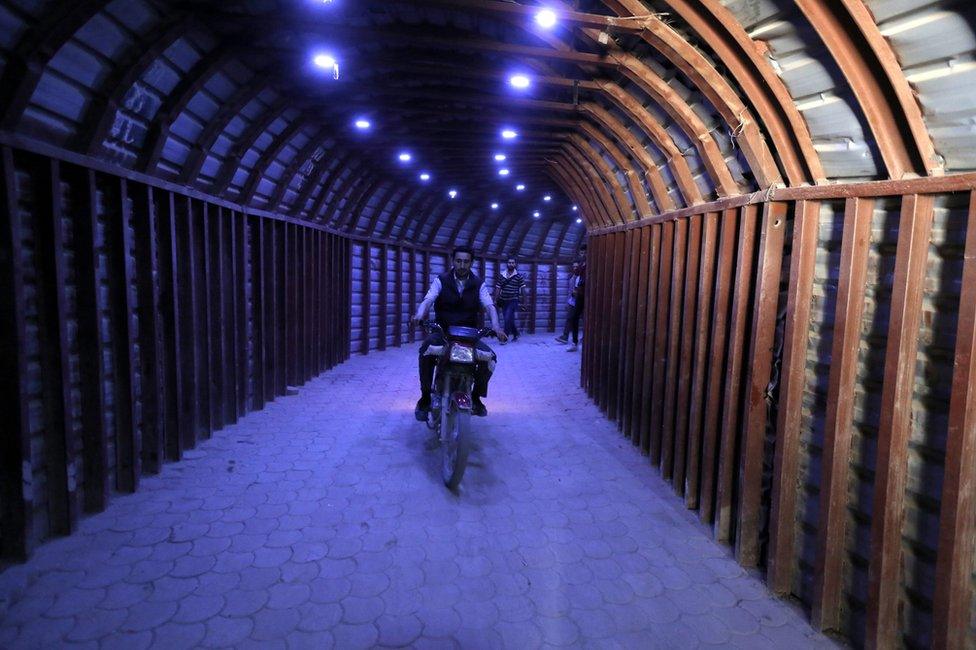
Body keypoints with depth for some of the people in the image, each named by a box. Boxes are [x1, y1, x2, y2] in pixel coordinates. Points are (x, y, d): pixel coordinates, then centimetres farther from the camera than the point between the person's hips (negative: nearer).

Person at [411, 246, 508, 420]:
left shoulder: (478, 284, 3)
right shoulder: (441, 280, 0)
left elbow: (490, 306, -11)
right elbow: (428, 300, -15)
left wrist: (496, 326, -32)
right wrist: (420, 314, -39)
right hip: (442, 332, -1)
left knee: (490, 358, -22)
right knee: (426, 350, -33)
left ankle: (476, 396, 3)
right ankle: (425, 397, -16)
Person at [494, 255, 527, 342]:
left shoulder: (518, 276, -1)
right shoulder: (502, 275, 6)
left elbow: (523, 289, 1)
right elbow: (498, 288, 9)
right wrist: (496, 300, 4)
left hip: (513, 300, -4)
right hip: (503, 301, 4)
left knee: (508, 319, -16)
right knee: (509, 320, 12)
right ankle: (515, 334, 32)